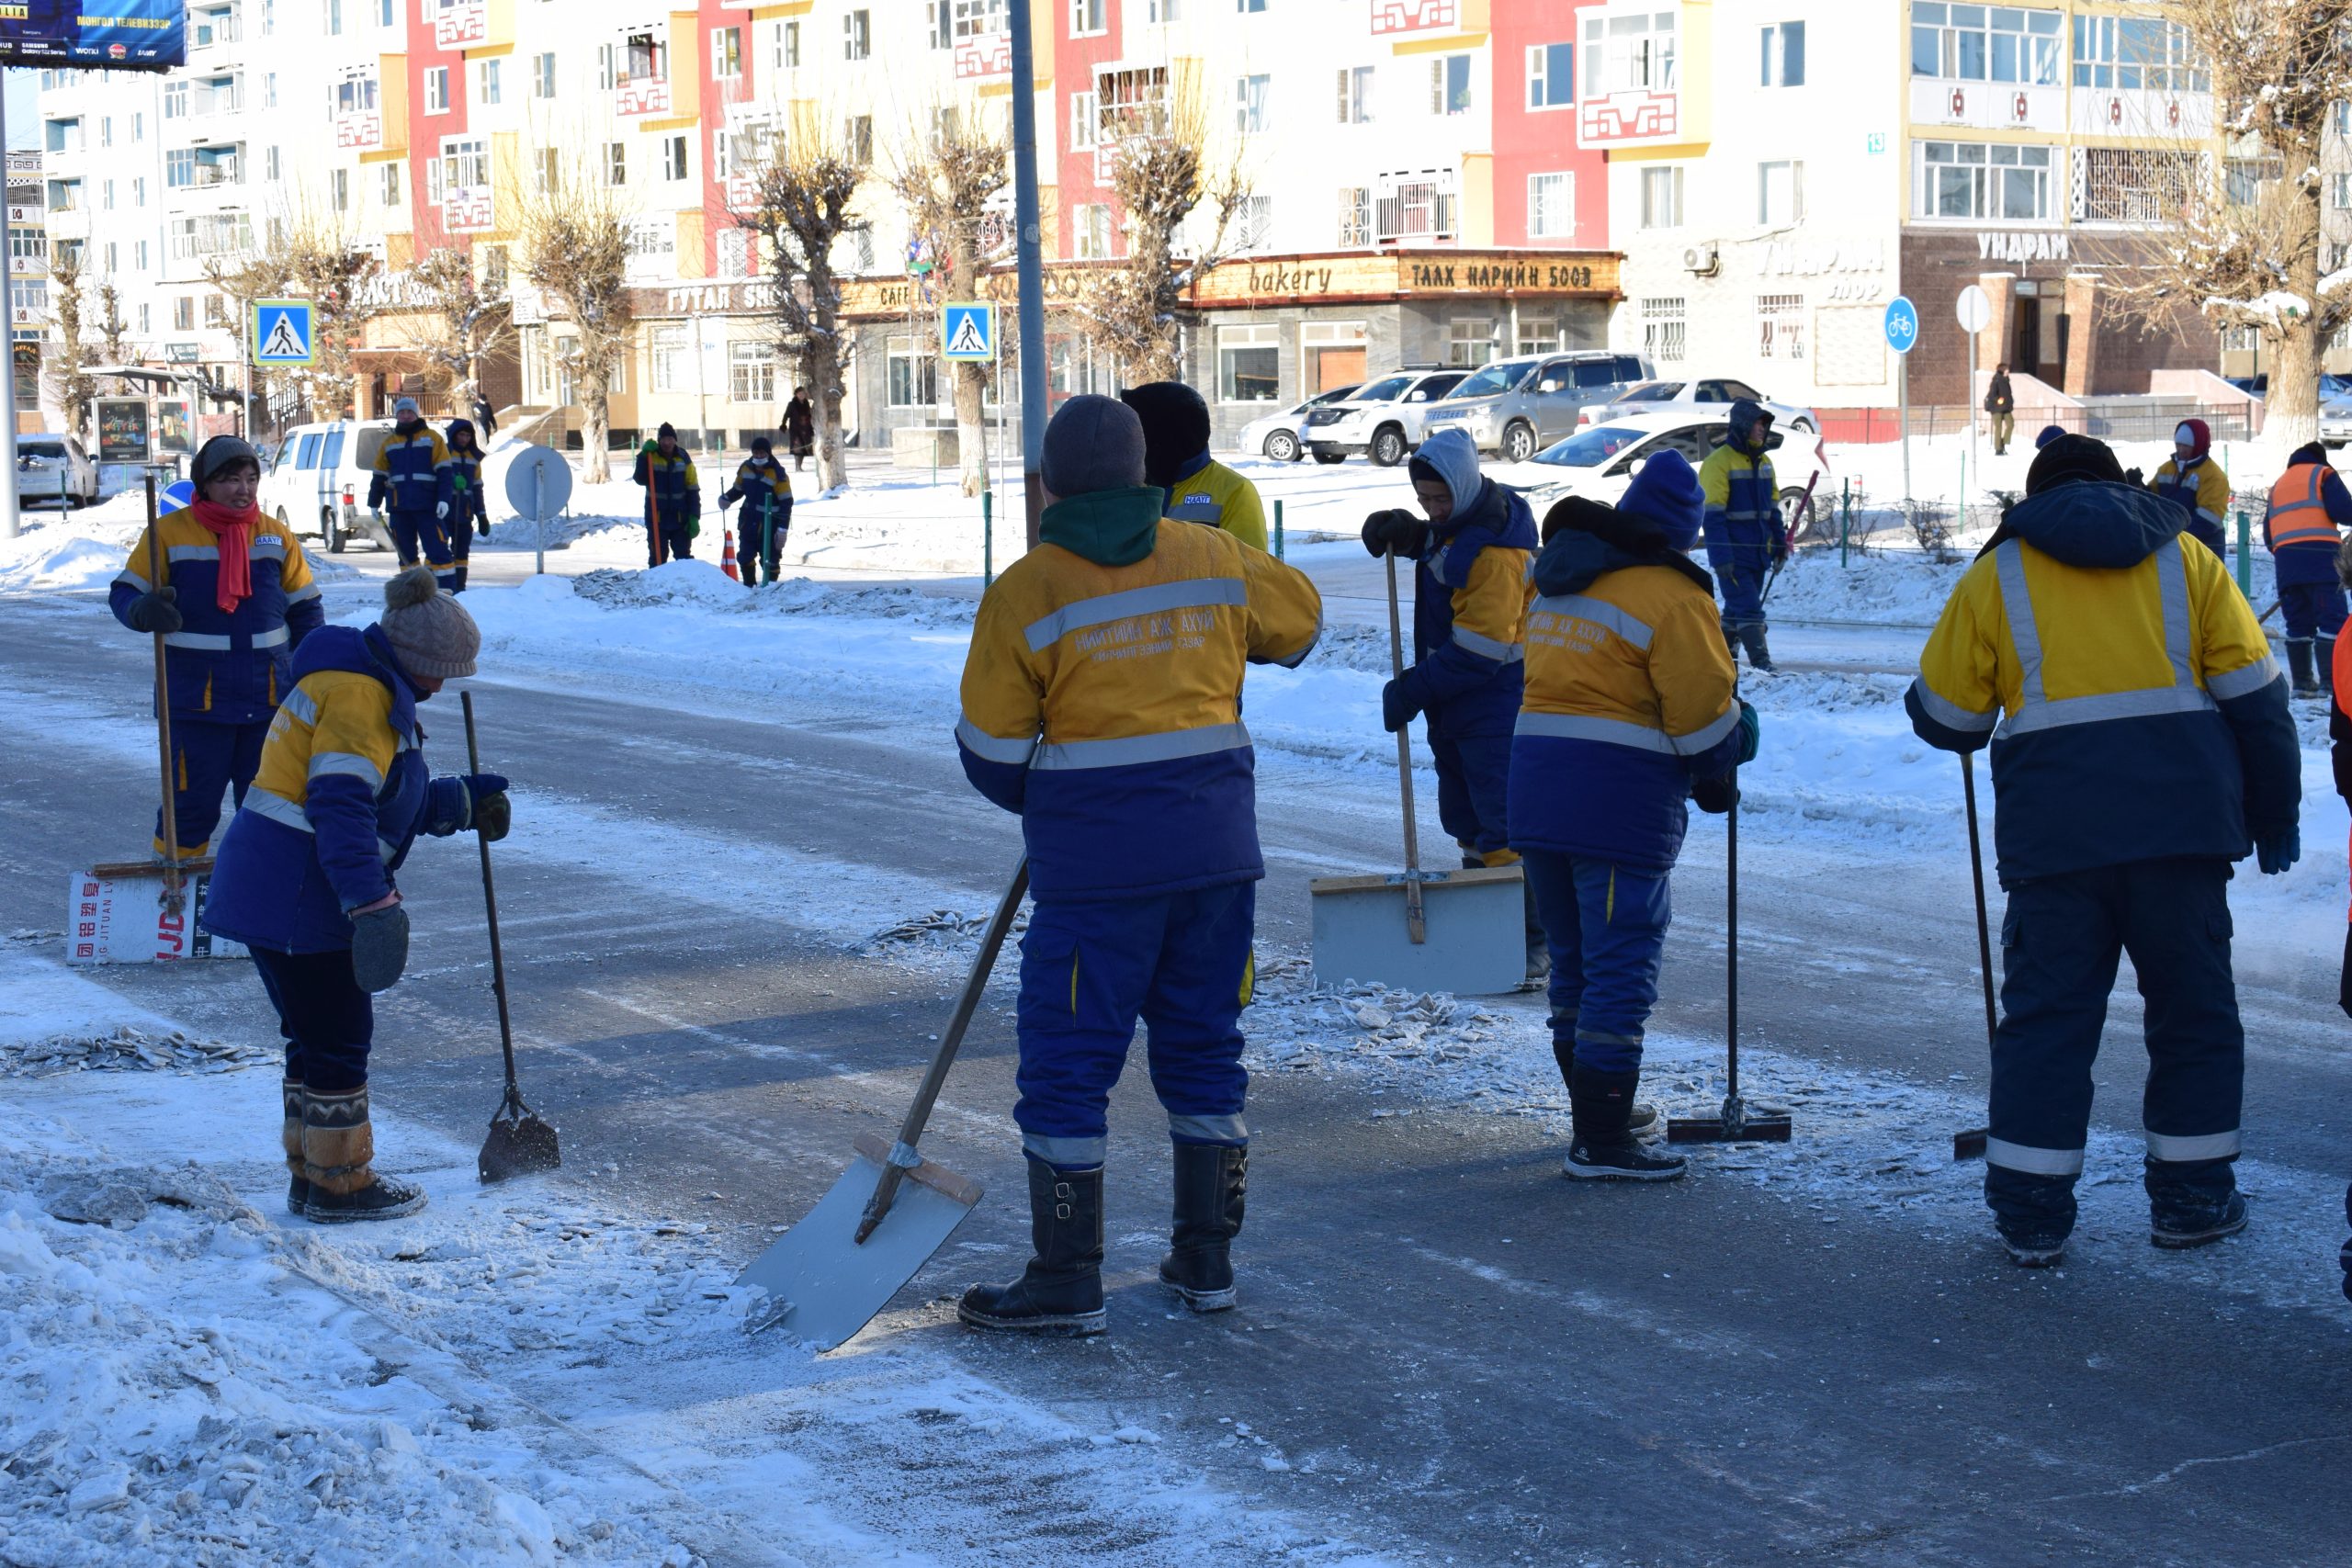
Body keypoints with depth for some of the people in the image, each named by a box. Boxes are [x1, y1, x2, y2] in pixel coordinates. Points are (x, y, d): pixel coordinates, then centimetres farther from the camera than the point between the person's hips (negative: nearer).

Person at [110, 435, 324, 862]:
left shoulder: (277, 536, 5)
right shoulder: (169, 532, -5)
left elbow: (306, 608, 12)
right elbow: (124, 593, -3)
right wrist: (144, 611, -26)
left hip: (268, 695, 4)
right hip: (196, 695, -3)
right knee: (192, 799, 0)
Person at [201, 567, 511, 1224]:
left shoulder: (366, 690, 19)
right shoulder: (359, 695, -15)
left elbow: (387, 801, 29)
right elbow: (341, 806, -26)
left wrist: (462, 803, 26)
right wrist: (372, 903, -29)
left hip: (270, 891, 11)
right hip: (297, 898, -11)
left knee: (317, 1035, 18)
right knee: (338, 1038, -1)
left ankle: (312, 1174, 26)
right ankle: (339, 1186, 8)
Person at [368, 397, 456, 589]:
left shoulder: (432, 438, 3)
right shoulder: (389, 443, 14)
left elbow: (443, 471, -2)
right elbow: (379, 475, 18)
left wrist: (443, 499, -11)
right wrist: (374, 503, 16)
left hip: (427, 506, -4)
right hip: (399, 508, 4)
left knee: (438, 550, -9)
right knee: (406, 552, 8)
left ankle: (449, 590, -9)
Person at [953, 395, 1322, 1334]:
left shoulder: (1026, 592, -8)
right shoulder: (1213, 560, 4)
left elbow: (991, 754, -3)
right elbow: (1298, 621, 23)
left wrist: (1039, 803, 17)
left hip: (1095, 862, -5)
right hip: (1218, 849, 5)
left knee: (1068, 1061, 3)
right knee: (1202, 1048, 15)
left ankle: (1067, 1283, 6)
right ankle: (1205, 1262, 21)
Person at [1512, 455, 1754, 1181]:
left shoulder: (1555, 585, 14)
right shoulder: (1669, 597, -10)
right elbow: (1704, 713, -11)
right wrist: (1717, 778, 8)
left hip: (1535, 786, 8)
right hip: (1620, 798, -8)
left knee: (1574, 957, 18)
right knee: (1622, 966, -3)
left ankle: (1595, 1110, 30)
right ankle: (1601, 1142, -3)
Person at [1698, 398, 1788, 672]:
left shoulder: (1763, 462, 14)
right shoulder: (1719, 462, -12)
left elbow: (1772, 506, 23)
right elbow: (1713, 514, -16)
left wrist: (1780, 542, 16)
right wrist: (1721, 557, -21)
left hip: (1758, 554, 8)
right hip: (1734, 554, -8)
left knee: (1736, 610, 13)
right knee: (1749, 611, -12)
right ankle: (1762, 664, -15)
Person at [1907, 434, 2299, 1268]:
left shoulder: (1998, 573, 8)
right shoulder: (2185, 559, 12)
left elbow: (1944, 715, 7)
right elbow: (2253, 695, 9)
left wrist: (1969, 725, 31)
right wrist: (2273, 816, 16)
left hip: (2057, 827, -1)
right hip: (2184, 822, 1)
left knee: (2045, 1011, 6)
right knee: (2194, 1005, 14)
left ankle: (2030, 1212, 5)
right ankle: (2191, 1198, 18)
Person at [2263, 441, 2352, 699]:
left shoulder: (2279, 484, 27)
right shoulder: (2323, 474, 9)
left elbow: (2268, 530, 22)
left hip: (2285, 558, 6)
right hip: (2320, 554, -6)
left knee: (2298, 622, 11)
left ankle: (2302, 681, 8)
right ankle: (2331, 681, -18)